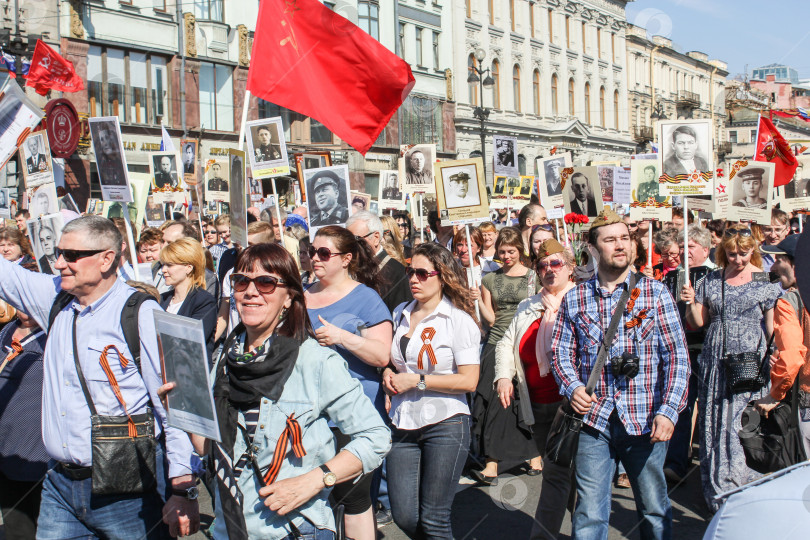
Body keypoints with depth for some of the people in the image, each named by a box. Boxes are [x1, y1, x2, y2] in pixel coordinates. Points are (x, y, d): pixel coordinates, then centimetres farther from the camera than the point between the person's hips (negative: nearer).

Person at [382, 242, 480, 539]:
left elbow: (468, 381, -14)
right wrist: (387, 373, 1)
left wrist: (417, 381, -14)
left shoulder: (459, 319, -7)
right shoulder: (400, 313, 10)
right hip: (403, 424, 5)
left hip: (445, 425, -5)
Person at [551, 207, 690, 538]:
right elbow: (560, 351, 10)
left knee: (655, 511, 12)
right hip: (594, 420, 1)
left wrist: (669, 410, -11)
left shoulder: (655, 293, 1)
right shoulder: (575, 299, 6)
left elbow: (677, 355, -1)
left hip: (645, 421, 0)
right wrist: (572, 387, -10)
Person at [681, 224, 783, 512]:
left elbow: (772, 324, 2)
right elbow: (698, 323, 11)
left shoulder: (765, 280, 2)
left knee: (740, 420, -8)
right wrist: (691, 303, -7)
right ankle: (718, 493, 18)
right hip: (715, 360, 3)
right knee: (713, 421, 5)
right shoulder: (711, 281, 9)